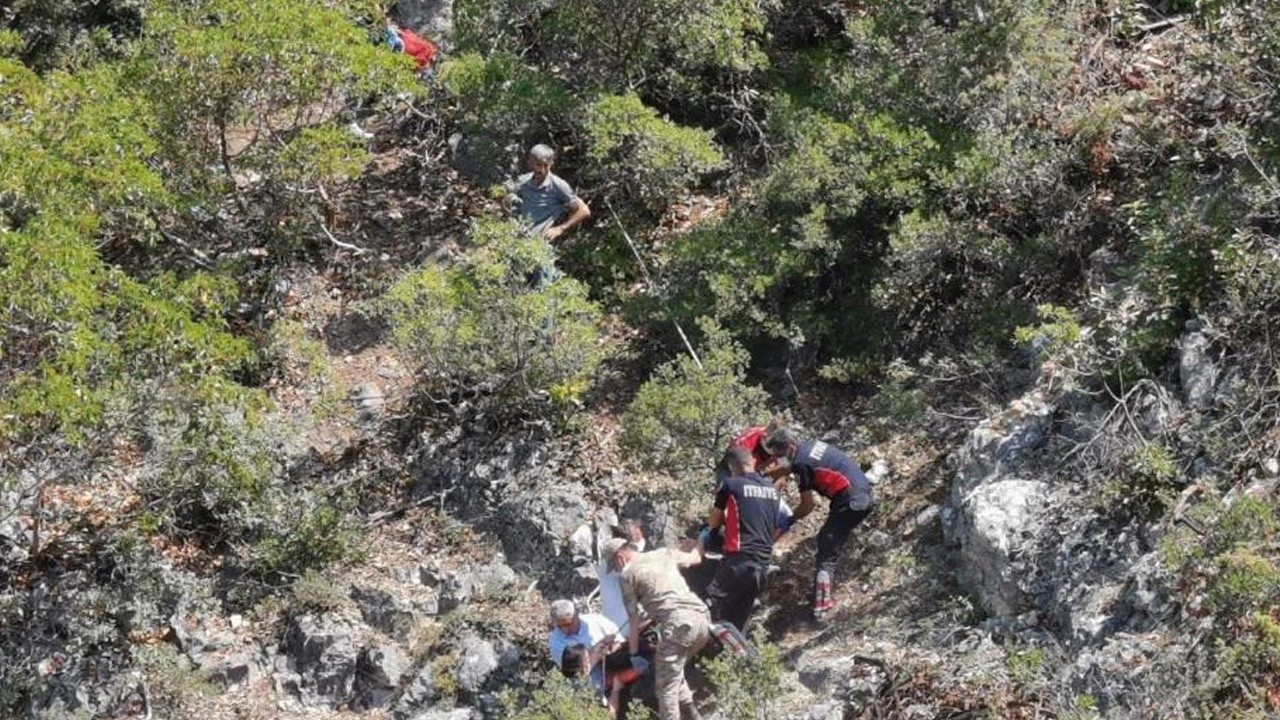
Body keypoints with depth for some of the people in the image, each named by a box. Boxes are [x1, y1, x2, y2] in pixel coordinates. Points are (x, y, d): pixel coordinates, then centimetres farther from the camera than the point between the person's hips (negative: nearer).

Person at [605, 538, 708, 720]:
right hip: (702, 618, 7)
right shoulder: (665, 553, 24)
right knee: (674, 670, 27)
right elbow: (696, 558, 41)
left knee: (667, 686, -2)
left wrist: (634, 654, 17)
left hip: (678, 623, -7)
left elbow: (634, 621, 10)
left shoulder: (628, 574, 11)